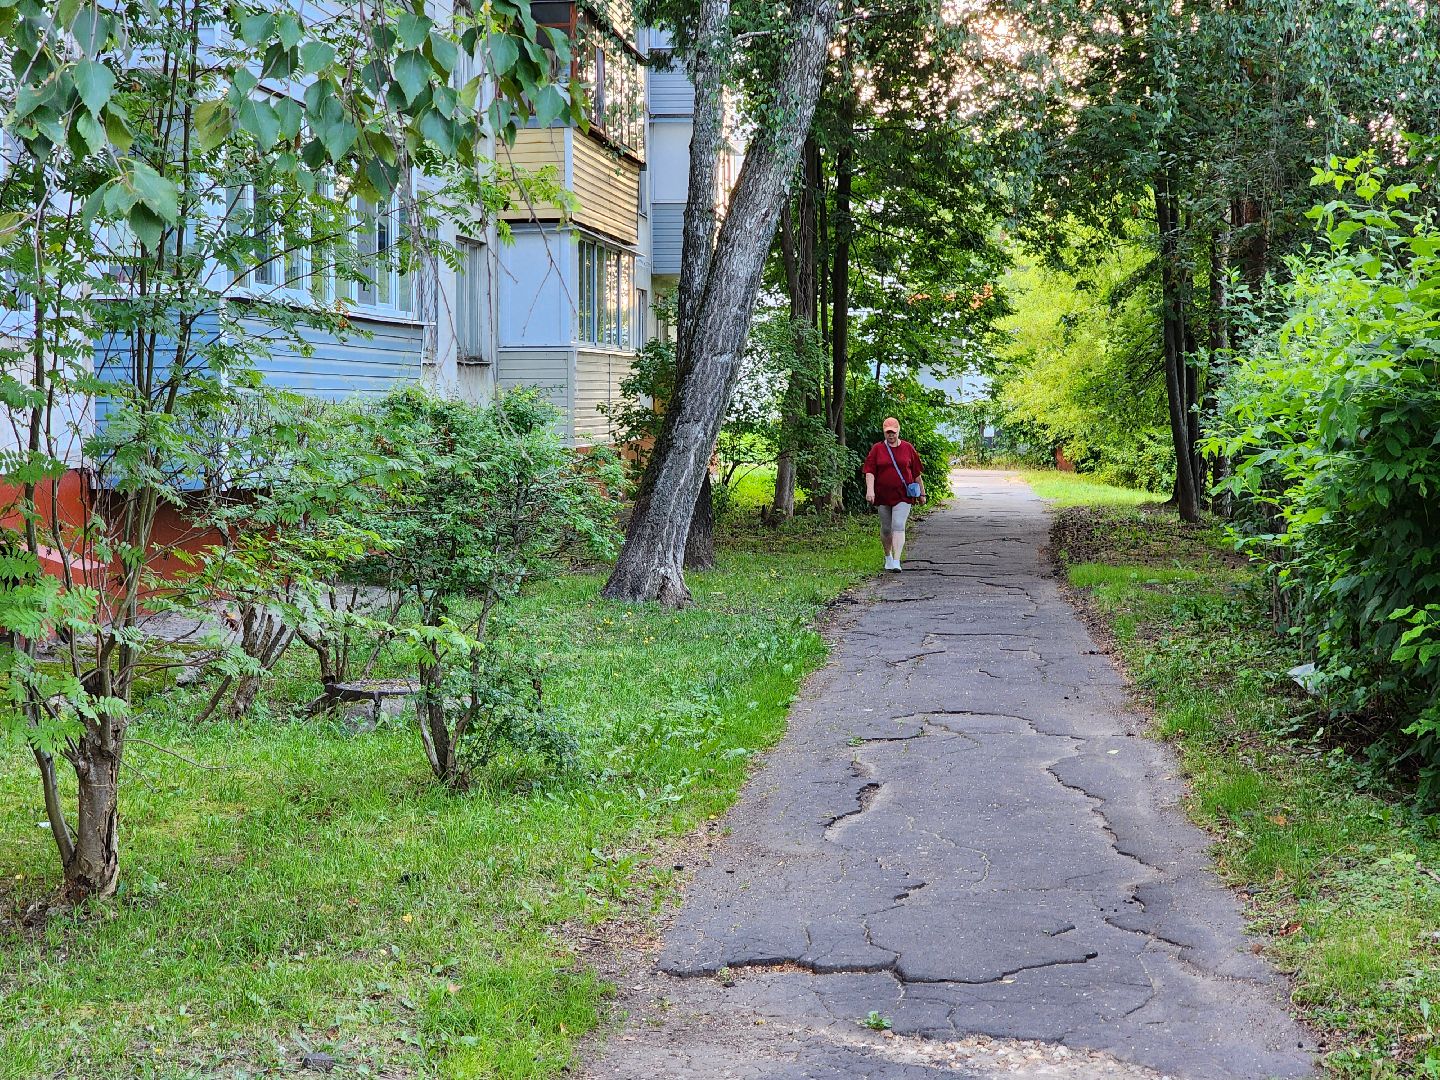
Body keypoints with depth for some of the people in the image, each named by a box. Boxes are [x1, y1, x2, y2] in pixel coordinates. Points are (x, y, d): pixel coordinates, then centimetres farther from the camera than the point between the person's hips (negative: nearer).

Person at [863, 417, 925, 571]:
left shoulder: (908, 448, 5)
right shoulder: (877, 449, 3)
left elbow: (917, 473, 11)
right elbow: (870, 471, -5)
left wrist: (922, 493, 13)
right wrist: (870, 490, -19)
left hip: (903, 496, -1)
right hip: (882, 495, 1)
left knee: (898, 526, -14)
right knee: (886, 529, 11)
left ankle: (896, 562, -19)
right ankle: (888, 557, 32)